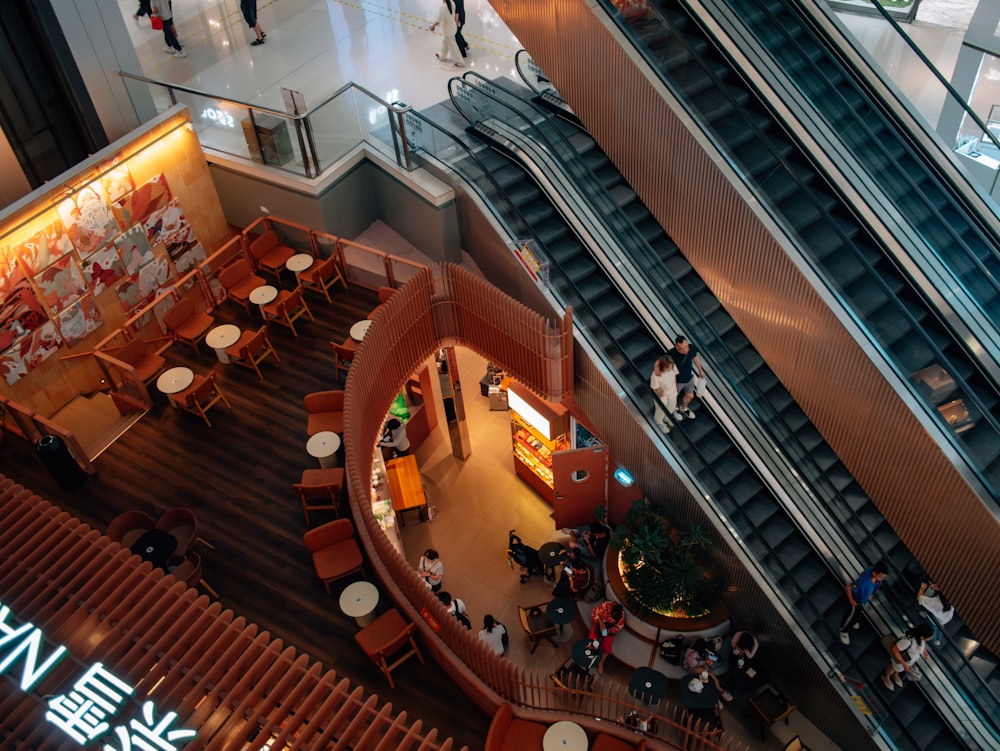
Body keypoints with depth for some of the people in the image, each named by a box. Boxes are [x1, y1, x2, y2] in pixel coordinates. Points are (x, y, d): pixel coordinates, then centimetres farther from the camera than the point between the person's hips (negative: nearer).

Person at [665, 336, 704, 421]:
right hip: (676, 381, -4)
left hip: (689, 378, 4)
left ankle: (683, 408, 62)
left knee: (690, 396, 28)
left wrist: (700, 370, 13)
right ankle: (674, 409, 60)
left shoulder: (692, 348, -25)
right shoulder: (671, 354, -40)